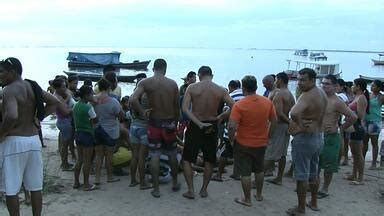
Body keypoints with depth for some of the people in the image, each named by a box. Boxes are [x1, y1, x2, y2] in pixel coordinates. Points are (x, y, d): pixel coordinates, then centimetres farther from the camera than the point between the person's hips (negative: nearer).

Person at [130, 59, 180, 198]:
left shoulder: (145, 83, -8)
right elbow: (177, 106, 2)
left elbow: (133, 100, -22)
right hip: (169, 123, 2)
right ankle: (175, 183, 31)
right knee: (172, 154, 17)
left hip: (154, 123, -2)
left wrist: (142, 112, -9)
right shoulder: (173, 83, -2)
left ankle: (156, 189, 9)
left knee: (154, 156, 5)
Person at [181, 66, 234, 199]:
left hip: (195, 126, -1)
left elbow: (185, 109, -18)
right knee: (209, 160, 17)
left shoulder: (192, 88, -7)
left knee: (187, 159, 11)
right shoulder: (221, 90, -4)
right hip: (212, 127, 2)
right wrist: (220, 117, -1)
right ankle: (204, 190, 23)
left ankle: (191, 190, 10)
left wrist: (198, 123, -20)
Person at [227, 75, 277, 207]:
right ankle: (259, 194, 37)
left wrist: (231, 140, -8)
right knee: (259, 170, 23)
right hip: (261, 143, 5)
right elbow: (274, 121, 4)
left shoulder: (239, 105, -20)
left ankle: (247, 199, 17)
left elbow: (232, 126, -24)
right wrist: (267, 136, 14)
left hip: (243, 144, -5)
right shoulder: (268, 102, -5)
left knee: (245, 173, 7)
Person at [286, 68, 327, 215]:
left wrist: (300, 125, -22)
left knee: (301, 175, 2)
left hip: (304, 138, -9)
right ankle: (314, 203, 35)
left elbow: (294, 113, -41)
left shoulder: (307, 96, -23)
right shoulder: (321, 93, 5)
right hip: (318, 137, 9)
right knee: (314, 173, 21)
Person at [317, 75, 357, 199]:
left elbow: (353, 117, -20)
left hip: (330, 137, -7)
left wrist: (340, 128, -12)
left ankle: (324, 190, 16)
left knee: (328, 165, 4)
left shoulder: (337, 102, -15)